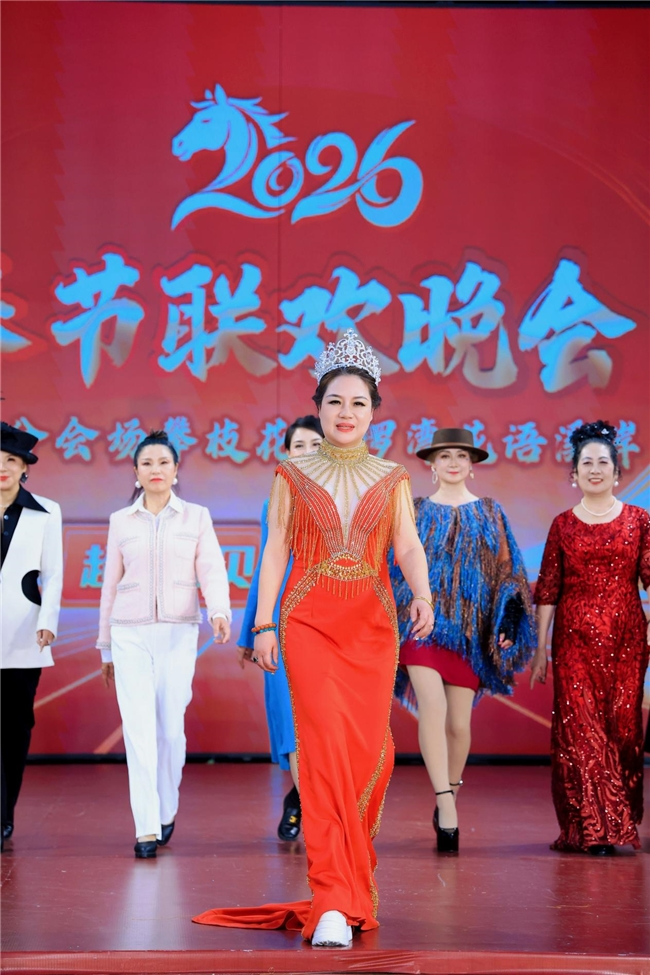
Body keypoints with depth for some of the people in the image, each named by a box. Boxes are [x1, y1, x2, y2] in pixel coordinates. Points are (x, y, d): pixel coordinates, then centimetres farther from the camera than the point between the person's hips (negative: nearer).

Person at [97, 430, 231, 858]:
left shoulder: (197, 517, 5)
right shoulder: (121, 521, 9)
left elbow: (212, 569, -5)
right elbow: (111, 585, 14)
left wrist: (220, 611, -25)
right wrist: (106, 646, 16)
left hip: (178, 633, 0)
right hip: (130, 634, 1)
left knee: (171, 728, 0)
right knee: (139, 729, -9)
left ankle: (166, 811, 24)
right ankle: (146, 828, -9)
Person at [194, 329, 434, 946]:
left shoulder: (391, 479, 11)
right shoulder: (292, 476, 8)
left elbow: (408, 547, 4)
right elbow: (275, 551, 6)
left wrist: (422, 594, -16)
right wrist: (263, 624, -1)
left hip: (373, 624, 2)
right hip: (310, 621, -2)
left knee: (369, 749, 1)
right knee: (325, 744, -14)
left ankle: (349, 871, 25)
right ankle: (334, 902, -16)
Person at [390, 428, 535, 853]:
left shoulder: (491, 514, 10)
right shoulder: (416, 511, 9)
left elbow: (508, 572, 8)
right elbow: (396, 567, 12)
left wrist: (506, 623, -2)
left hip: (470, 628, 1)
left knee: (459, 723, 4)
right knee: (432, 706, -20)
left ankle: (449, 796, 26)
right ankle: (447, 808, -22)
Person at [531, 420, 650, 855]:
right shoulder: (563, 525, 7)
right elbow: (547, 590, 7)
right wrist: (540, 648, 5)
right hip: (575, 638, 0)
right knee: (580, 726, -6)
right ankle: (590, 828, -2)